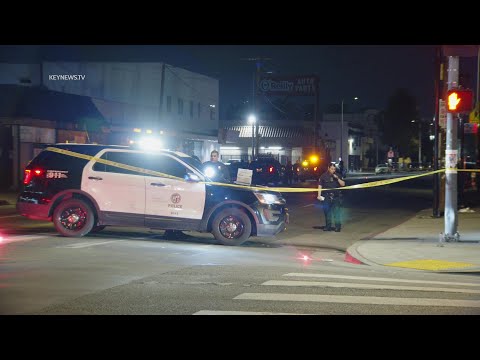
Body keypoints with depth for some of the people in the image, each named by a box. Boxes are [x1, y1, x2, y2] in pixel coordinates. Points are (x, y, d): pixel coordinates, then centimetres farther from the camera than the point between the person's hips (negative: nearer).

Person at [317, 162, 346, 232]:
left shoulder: (338, 176, 5)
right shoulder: (323, 176, 2)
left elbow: (343, 184, 2)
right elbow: (320, 186, 2)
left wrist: (337, 178, -12)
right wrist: (319, 195, -6)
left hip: (336, 197, 0)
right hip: (327, 197, 0)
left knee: (337, 211, -6)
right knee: (327, 211, 7)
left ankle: (338, 226, -2)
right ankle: (328, 226, 19)